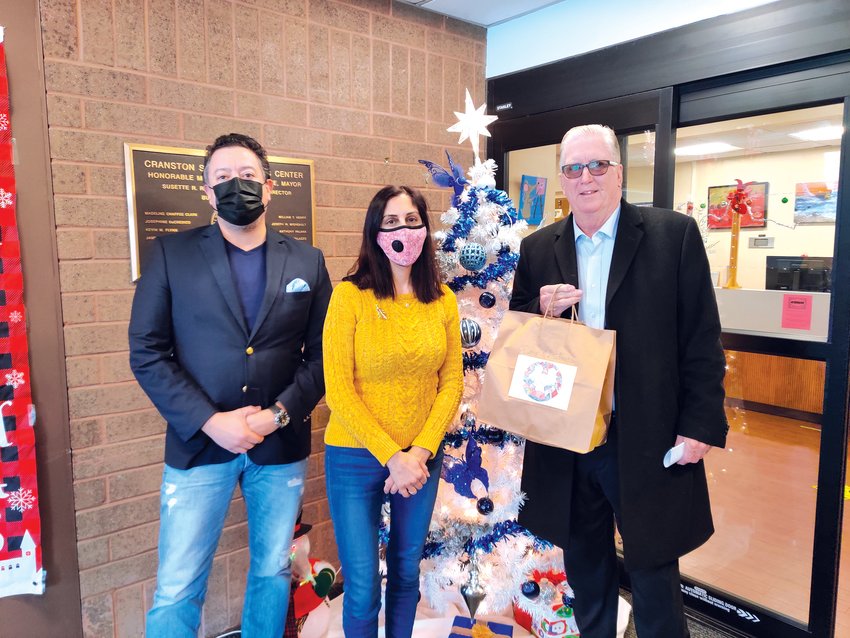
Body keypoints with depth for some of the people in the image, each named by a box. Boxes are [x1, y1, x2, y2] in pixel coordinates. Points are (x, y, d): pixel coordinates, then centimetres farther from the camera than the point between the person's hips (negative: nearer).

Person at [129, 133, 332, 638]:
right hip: (199, 444, -1)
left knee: (274, 572, 17)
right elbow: (147, 353, -5)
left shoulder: (307, 262, 3)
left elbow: (322, 355, 1)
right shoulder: (171, 254, -1)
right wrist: (211, 422, -14)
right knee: (176, 591, 6)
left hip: (281, 446, 2)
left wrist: (278, 414, -12)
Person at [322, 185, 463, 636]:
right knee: (362, 588, 7)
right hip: (356, 458, -3)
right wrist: (391, 457, -15)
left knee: (407, 573, 19)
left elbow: (451, 384, 1)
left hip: (422, 459, 4)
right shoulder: (350, 295, -12)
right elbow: (338, 390, -13)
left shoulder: (443, 300, 0)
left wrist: (420, 452, -10)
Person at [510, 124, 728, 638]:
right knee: (586, 573, 22)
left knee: (654, 577, 12)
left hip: (646, 442, -3)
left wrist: (702, 424, -9)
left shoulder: (674, 234, -5)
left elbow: (703, 339, -5)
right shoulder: (538, 249, 4)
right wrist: (541, 311, -12)